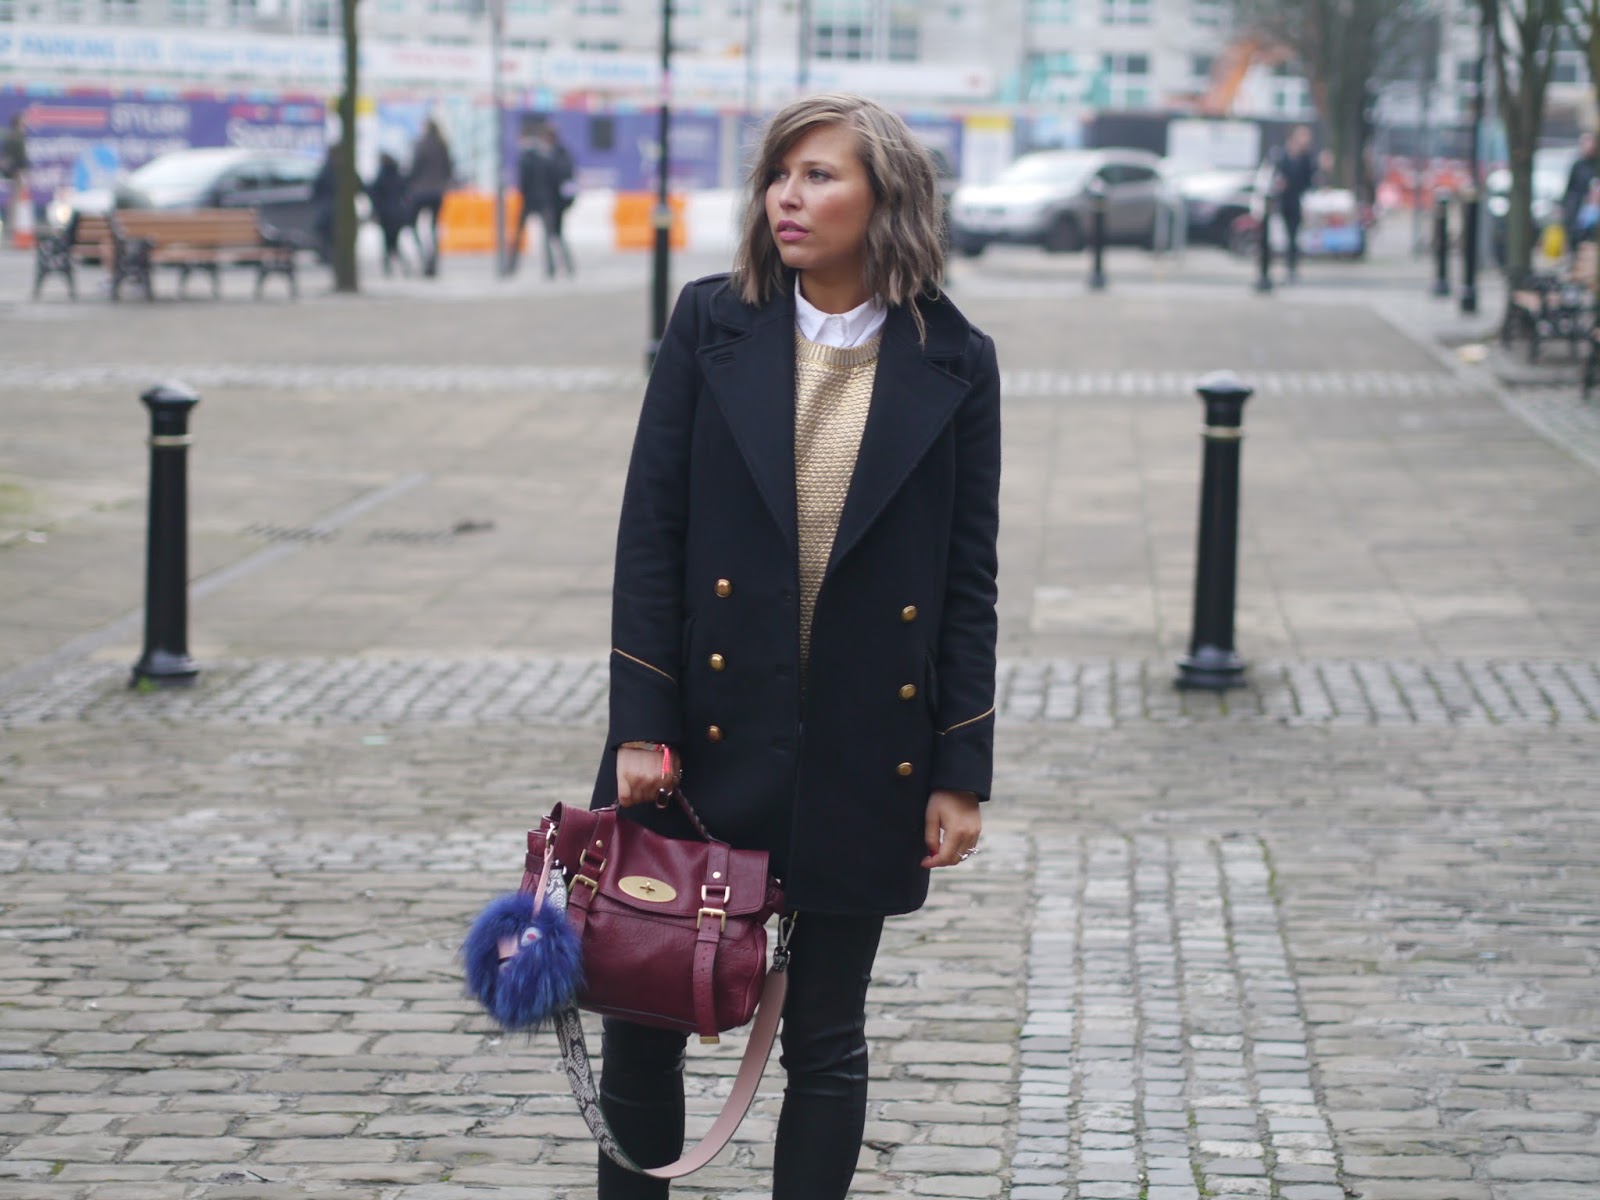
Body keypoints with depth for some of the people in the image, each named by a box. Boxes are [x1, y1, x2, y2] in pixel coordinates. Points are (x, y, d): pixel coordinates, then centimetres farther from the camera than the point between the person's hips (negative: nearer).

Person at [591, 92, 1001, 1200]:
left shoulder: (954, 363, 0)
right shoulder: (711, 325, 1)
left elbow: (969, 581, 2)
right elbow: (650, 535, -1)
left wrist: (961, 774, -2)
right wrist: (641, 727, -7)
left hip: (862, 760, 0)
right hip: (709, 741, 1)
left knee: (826, 1042, 9)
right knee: (641, 1021, 6)